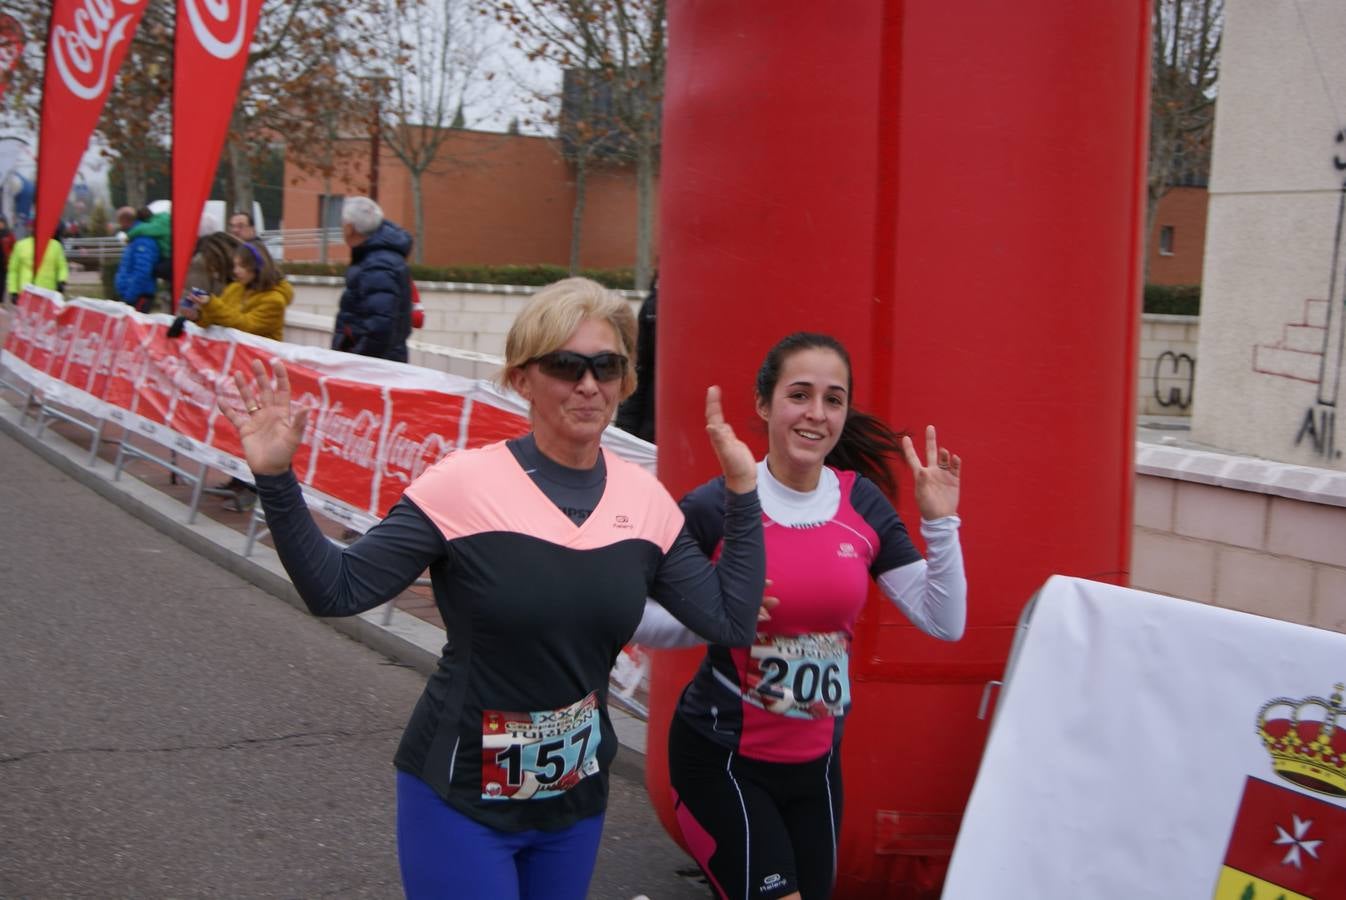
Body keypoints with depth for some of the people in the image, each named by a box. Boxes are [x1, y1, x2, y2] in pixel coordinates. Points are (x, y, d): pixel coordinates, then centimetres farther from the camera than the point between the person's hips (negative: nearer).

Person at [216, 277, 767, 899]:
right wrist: (276, 480, -26)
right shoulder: (465, 485, -17)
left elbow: (731, 622, -2)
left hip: (577, 801, 5)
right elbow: (337, 591, -15)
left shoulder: (644, 499, -3)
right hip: (458, 800, -5)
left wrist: (743, 490, -4)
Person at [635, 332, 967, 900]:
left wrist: (940, 522, -11)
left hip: (817, 762, 5)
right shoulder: (714, 506, -15)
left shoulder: (863, 504, -3)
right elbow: (639, 620, -10)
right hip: (722, 760, -5)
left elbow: (944, 623, -2)